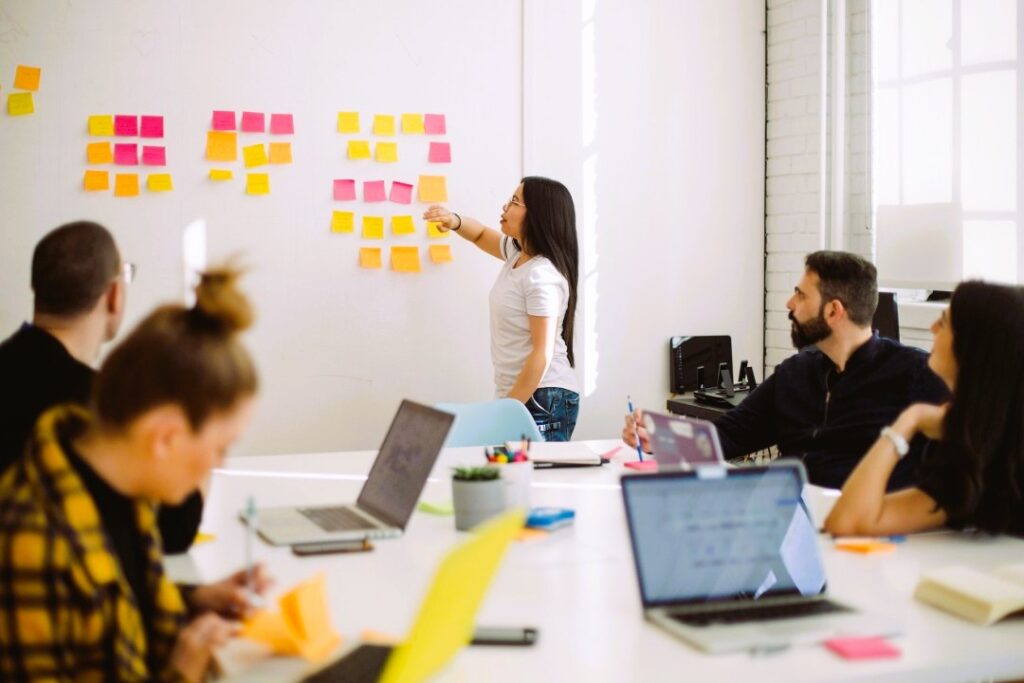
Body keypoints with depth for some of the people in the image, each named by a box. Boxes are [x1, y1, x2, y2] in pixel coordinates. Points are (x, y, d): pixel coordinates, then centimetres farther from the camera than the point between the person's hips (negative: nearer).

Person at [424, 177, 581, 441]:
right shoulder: (517, 253, 8)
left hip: (543, 400, -9)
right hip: (519, 396, 9)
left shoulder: (542, 276, -18)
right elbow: (481, 234, 27)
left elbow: (542, 354, -22)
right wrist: (454, 221, 3)